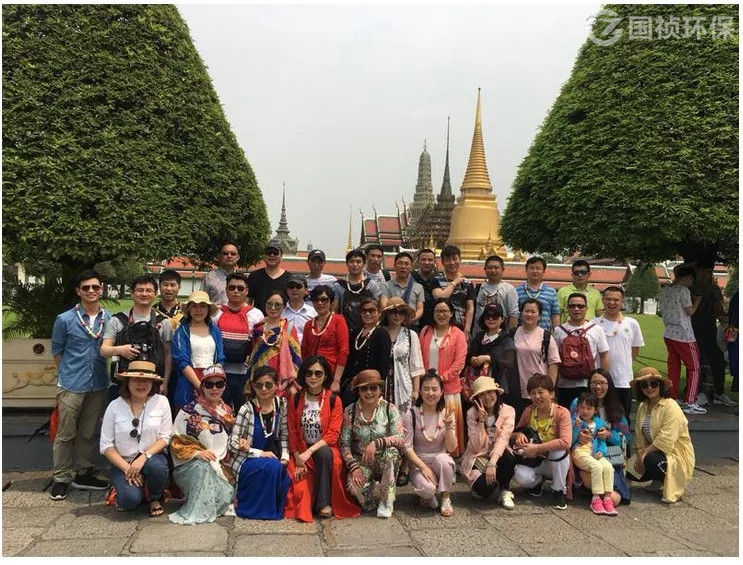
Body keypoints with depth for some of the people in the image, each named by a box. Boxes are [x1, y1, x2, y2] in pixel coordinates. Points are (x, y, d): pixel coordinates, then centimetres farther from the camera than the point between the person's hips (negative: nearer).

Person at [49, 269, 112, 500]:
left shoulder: (110, 319, 0)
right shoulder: (65, 320, -5)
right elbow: (57, 351, 6)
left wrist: (103, 372, 7)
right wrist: (68, 374, 6)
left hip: (99, 386, 3)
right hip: (71, 385, -3)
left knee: (88, 433, 14)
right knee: (66, 434, 5)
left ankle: (82, 474, 27)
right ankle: (62, 478, 17)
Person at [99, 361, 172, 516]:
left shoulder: (161, 402, -5)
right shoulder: (115, 406, -5)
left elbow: (165, 437, -5)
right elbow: (106, 445, -5)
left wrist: (144, 457, -21)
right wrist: (126, 468, -16)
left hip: (151, 457, 1)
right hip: (123, 462, 0)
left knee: (157, 467, -35)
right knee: (130, 500, -27)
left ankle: (156, 499, -1)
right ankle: (123, 487, 13)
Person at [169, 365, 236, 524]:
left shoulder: (227, 412, 11)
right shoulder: (189, 411, -5)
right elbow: (177, 444, -6)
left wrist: (227, 462, 5)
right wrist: (197, 452, -23)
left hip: (220, 466, 4)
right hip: (191, 467, -4)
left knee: (227, 492, -26)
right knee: (203, 466, -38)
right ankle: (196, 513, -26)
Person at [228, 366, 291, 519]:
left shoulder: (281, 404, -4)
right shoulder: (247, 409, -18)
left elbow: (284, 434, 5)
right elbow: (233, 444, -18)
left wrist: (284, 457, -8)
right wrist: (260, 453, -20)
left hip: (269, 456, 5)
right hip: (246, 460, -4)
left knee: (286, 480, -23)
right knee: (272, 467, -32)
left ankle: (275, 509, 4)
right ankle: (255, 508, -12)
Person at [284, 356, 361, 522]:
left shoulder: (334, 400, -6)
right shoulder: (295, 400, 0)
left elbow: (333, 434, -13)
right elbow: (292, 433, 1)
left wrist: (310, 451, -25)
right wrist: (298, 460, -10)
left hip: (325, 449, -1)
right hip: (301, 452, 1)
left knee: (324, 452, -37)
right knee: (299, 488, -26)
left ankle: (324, 503, -26)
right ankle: (306, 505, 8)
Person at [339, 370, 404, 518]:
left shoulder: (389, 409, -6)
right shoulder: (350, 411, -4)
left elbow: (401, 439, -16)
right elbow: (344, 444, -6)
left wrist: (377, 443, -29)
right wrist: (354, 466, -19)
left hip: (385, 461, 0)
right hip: (361, 462, 0)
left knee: (392, 451, -34)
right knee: (354, 487, -31)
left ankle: (386, 501, -15)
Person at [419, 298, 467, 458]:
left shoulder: (458, 335, -1)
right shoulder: (425, 332, 10)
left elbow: (459, 362, -7)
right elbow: (419, 358, 8)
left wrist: (442, 378, -12)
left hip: (449, 388, -3)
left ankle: (451, 455, 13)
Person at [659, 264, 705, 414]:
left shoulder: (664, 290, 9)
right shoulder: (683, 290, -13)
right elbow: (690, 311, -10)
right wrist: (697, 300, 7)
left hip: (669, 334, 7)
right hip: (684, 336, -7)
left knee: (673, 368, 11)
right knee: (694, 368, 2)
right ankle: (690, 403, 0)